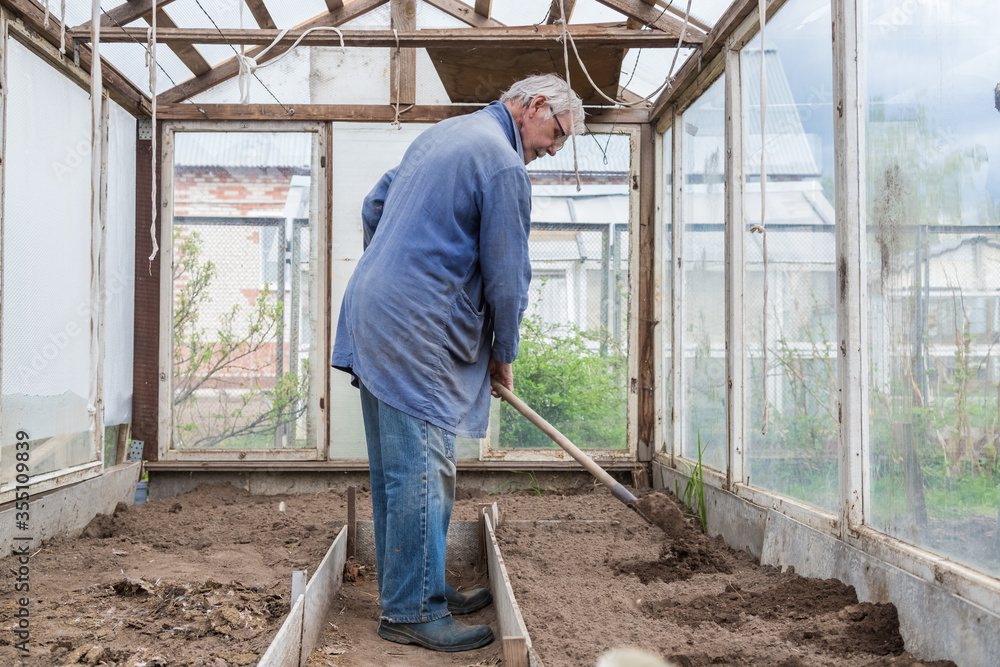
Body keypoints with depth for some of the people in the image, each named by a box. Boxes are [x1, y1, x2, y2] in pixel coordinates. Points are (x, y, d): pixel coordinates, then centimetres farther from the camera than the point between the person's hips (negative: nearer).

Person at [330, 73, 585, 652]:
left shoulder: (441, 134, 20)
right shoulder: (505, 165, -10)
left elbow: (374, 207, 27)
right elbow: (506, 276, -9)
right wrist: (504, 355, 4)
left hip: (369, 315, 10)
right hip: (417, 329, -10)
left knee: (396, 468, 14)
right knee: (422, 470, -5)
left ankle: (414, 590, 25)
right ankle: (412, 612, 3)